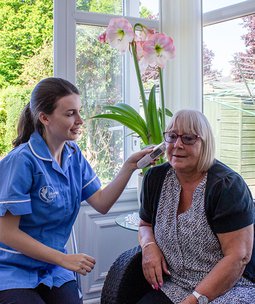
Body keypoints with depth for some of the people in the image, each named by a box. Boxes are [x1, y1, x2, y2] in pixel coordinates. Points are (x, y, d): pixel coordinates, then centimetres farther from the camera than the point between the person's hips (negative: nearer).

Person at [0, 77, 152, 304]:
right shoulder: (22, 160, -21)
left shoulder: (73, 154, 1)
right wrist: (65, 259, -16)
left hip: (53, 270, 6)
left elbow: (101, 203, -1)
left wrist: (129, 166, -14)